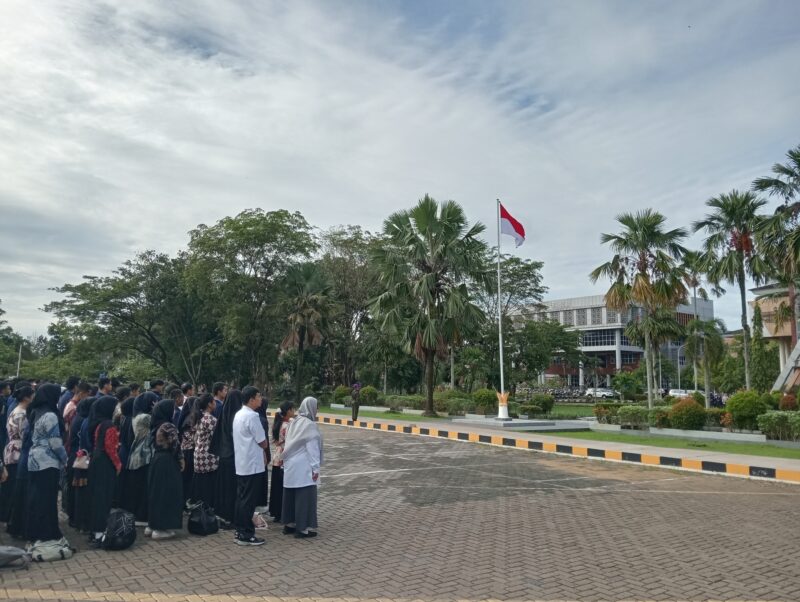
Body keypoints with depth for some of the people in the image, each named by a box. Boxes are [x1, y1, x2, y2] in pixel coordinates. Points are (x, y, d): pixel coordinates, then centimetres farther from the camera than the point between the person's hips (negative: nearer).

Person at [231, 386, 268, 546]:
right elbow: (263, 443, -15)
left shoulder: (238, 414, 10)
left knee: (241, 499, 14)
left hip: (241, 464, 9)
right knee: (249, 501, -1)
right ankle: (246, 535, 6)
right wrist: (266, 443, 5)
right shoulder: (251, 416, -19)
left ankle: (240, 532, 22)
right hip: (252, 465, -9)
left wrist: (259, 443, 7)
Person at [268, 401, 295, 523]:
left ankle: (275, 512, 22)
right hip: (285, 460, -8)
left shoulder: (278, 423, 7)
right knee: (284, 488, 1)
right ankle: (281, 514, 8)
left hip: (277, 459, 8)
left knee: (276, 486, 14)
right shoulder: (288, 425, -19)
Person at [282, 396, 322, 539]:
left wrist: (288, 459, 19)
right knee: (305, 497, -1)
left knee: (291, 496, 14)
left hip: (291, 465, 8)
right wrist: (315, 468, -15)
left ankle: (289, 524, 23)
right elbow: (312, 448, -18)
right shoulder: (310, 425, -16)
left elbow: (289, 444, 13)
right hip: (304, 467, -8)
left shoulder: (294, 422, 8)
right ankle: (303, 528, 2)